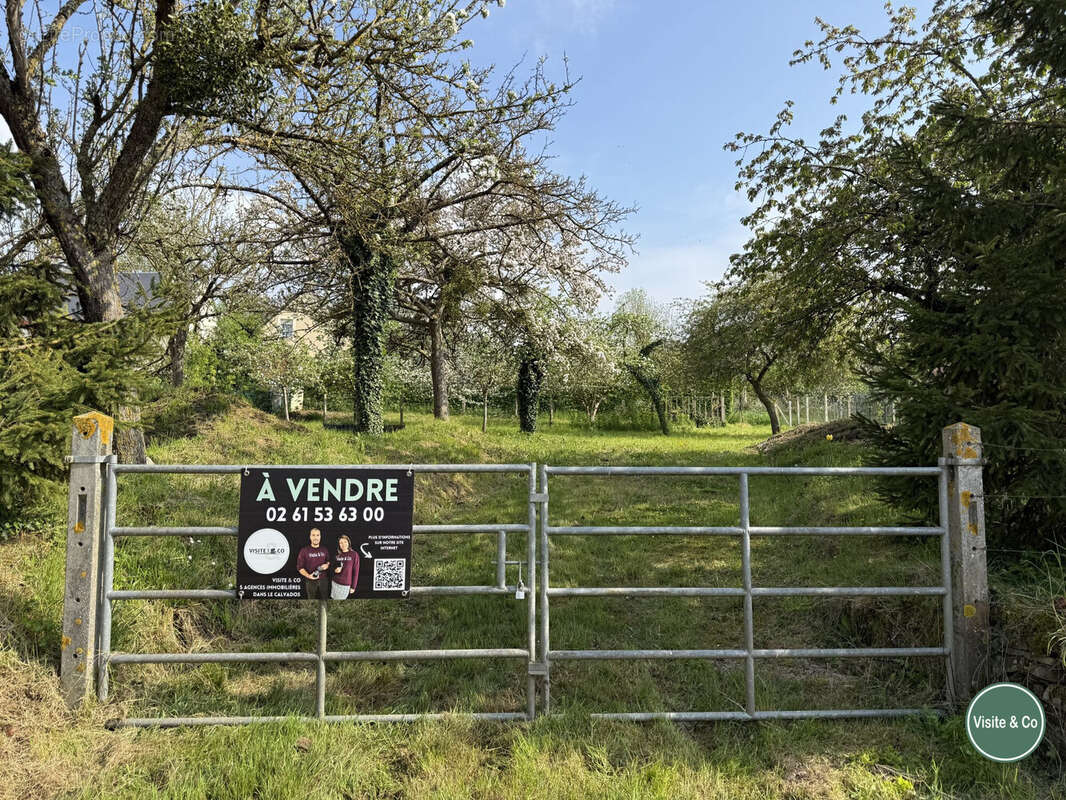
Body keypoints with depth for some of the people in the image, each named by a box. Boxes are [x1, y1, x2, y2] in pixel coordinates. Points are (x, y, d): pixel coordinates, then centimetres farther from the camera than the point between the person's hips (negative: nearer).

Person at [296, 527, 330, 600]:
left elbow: (329, 561, 20)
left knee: (325, 599, 5)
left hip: (323, 580, 3)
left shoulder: (324, 550, 7)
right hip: (310, 581, -3)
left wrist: (327, 565, -5)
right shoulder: (304, 551, -4)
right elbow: (299, 567, -4)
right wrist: (308, 575, -19)